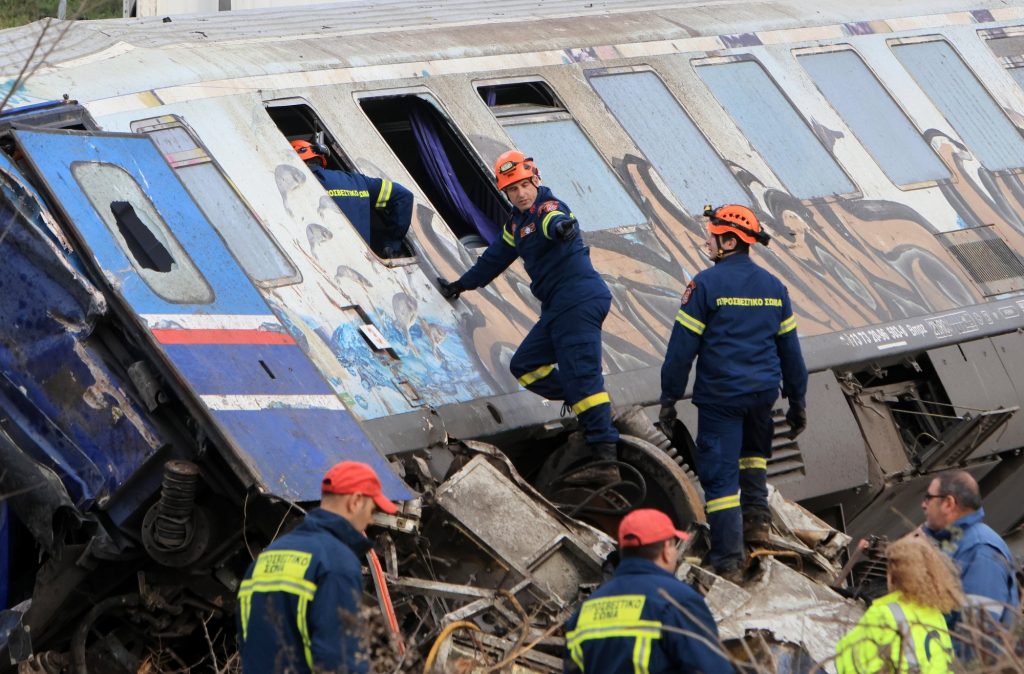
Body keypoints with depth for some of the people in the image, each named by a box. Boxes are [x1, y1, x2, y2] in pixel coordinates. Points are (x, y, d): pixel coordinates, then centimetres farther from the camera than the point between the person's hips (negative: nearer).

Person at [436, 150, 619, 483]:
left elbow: (558, 221, -35)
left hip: (579, 301, -10)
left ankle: (605, 461, -21)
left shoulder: (548, 208, -9)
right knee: (525, 366, 10)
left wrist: (563, 227, -59)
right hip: (559, 307, 10)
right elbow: (495, 257, 33)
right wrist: (461, 285, 43)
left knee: (582, 375, -17)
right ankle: (589, 407, 5)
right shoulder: (517, 222, 19)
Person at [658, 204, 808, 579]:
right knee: (754, 450, 32)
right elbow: (790, 348, 13)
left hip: (720, 394, -5)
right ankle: (757, 518, 21)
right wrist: (797, 401, 20)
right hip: (764, 390, 5)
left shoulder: (706, 284, -10)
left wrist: (669, 398, -2)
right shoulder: (773, 286, 7)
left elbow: (682, 346, -9)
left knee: (720, 473, 0)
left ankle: (728, 560, -1)